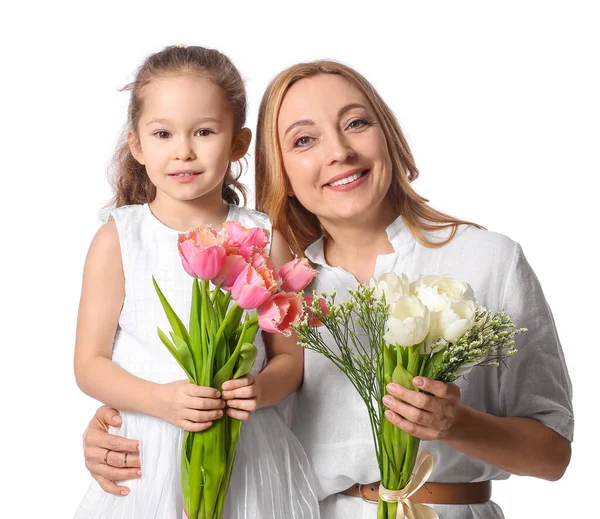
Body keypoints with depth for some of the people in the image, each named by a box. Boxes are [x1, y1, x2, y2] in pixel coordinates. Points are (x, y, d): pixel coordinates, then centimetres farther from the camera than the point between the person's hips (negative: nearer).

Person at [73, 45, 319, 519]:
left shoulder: (264, 238, -1)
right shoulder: (118, 240, -5)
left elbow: (289, 356, 4)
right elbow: (90, 364, -4)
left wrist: (261, 388, -18)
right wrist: (162, 400, -20)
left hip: (249, 460, 1)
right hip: (149, 462, -1)